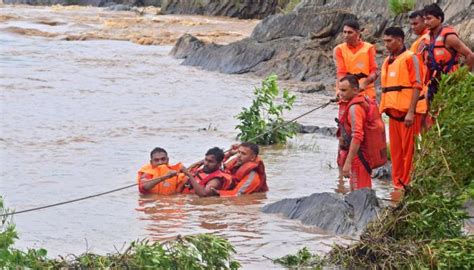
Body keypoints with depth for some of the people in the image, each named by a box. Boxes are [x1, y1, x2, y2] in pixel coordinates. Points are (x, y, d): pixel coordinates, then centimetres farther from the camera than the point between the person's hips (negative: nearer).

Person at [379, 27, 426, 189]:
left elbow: (416, 85, -13)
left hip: (407, 111, -7)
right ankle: (398, 184, 15)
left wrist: (411, 112, -19)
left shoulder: (409, 58, -7)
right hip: (393, 111, 7)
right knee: (395, 149, 9)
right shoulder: (388, 61, 16)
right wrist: (384, 109, 13)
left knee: (409, 149, -4)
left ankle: (408, 184, 1)